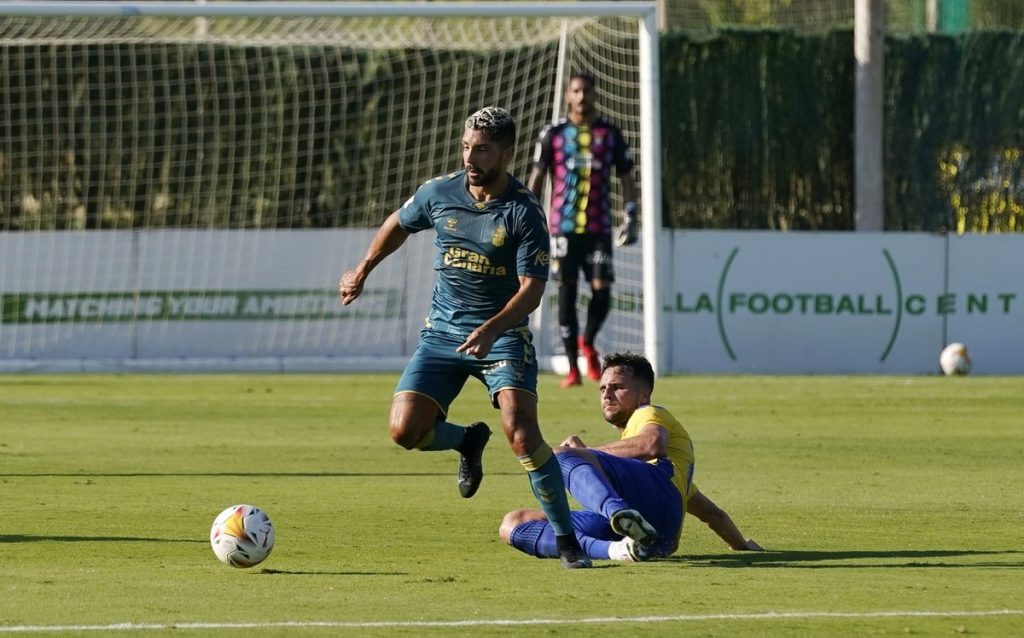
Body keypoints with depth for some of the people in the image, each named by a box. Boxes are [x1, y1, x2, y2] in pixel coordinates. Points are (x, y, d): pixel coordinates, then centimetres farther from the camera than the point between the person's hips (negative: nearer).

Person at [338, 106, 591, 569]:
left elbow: (532, 288, -17)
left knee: (521, 431, -23)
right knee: (404, 430, -12)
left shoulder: (524, 212, -14)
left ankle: (567, 540, -12)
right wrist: (362, 271, 30)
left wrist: (491, 329, -31)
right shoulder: (439, 193, -2)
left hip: (503, 335, -4)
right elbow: (398, 224, 20)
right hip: (442, 333, 4)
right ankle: (468, 442, 24)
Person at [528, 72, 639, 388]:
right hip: (563, 227, -1)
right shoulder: (553, 134, 5)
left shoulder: (610, 134, 8)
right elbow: (537, 177, 8)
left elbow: (626, 177, 12)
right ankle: (573, 367, 2)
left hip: (598, 227, 1)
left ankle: (588, 342, 20)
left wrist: (630, 217, 2)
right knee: (567, 292, -3)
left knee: (602, 289, -9)